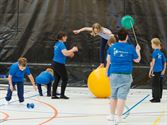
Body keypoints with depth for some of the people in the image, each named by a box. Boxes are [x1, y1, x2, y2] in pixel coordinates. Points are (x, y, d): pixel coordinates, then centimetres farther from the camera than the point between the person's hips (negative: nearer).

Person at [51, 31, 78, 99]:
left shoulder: (57, 44, 13)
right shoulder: (61, 44, -15)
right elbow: (65, 53, -27)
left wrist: (69, 54, 12)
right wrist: (73, 50, -13)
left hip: (55, 63, 9)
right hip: (59, 64, -9)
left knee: (56, 79, 12)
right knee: (65, 79, 0)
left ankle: (53, 95, 12)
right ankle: (62, 94, 0)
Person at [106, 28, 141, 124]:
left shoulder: (112, 47, 2)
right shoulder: (130, 48, -3)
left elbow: (109, 61, 14)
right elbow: (137, 60, 10)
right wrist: (138, 50, 26)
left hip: (114, 74, 3)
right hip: (126, 75, -3)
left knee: (114, 96, 16)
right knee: (122, 96, -5)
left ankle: (112, 115, 27)